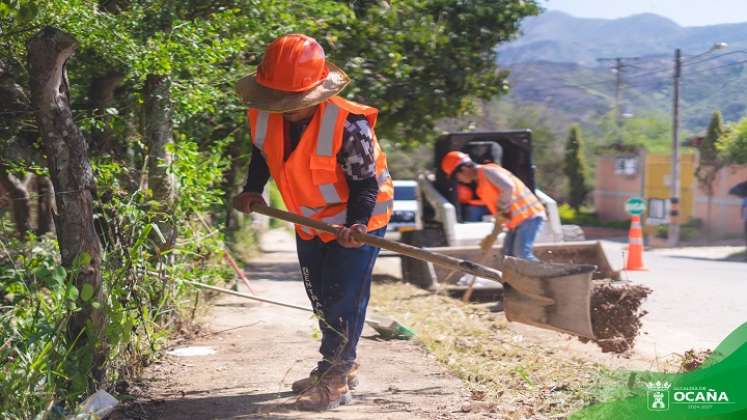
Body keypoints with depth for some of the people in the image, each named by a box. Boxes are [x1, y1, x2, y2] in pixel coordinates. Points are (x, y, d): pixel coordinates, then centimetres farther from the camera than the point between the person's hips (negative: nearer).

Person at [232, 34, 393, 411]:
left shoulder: (349, 124, -32)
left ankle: (334, 378, 3)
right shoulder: (262, 116, -16)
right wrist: (253, 190, -3)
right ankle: (342, 366, 34)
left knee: (343, 298, -10)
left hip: (357, 221, -7)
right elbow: (262, 154, 9)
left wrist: (356, 224, -38)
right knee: (320, 298, 16)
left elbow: (365, 183, -24)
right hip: (310, 221, 7)